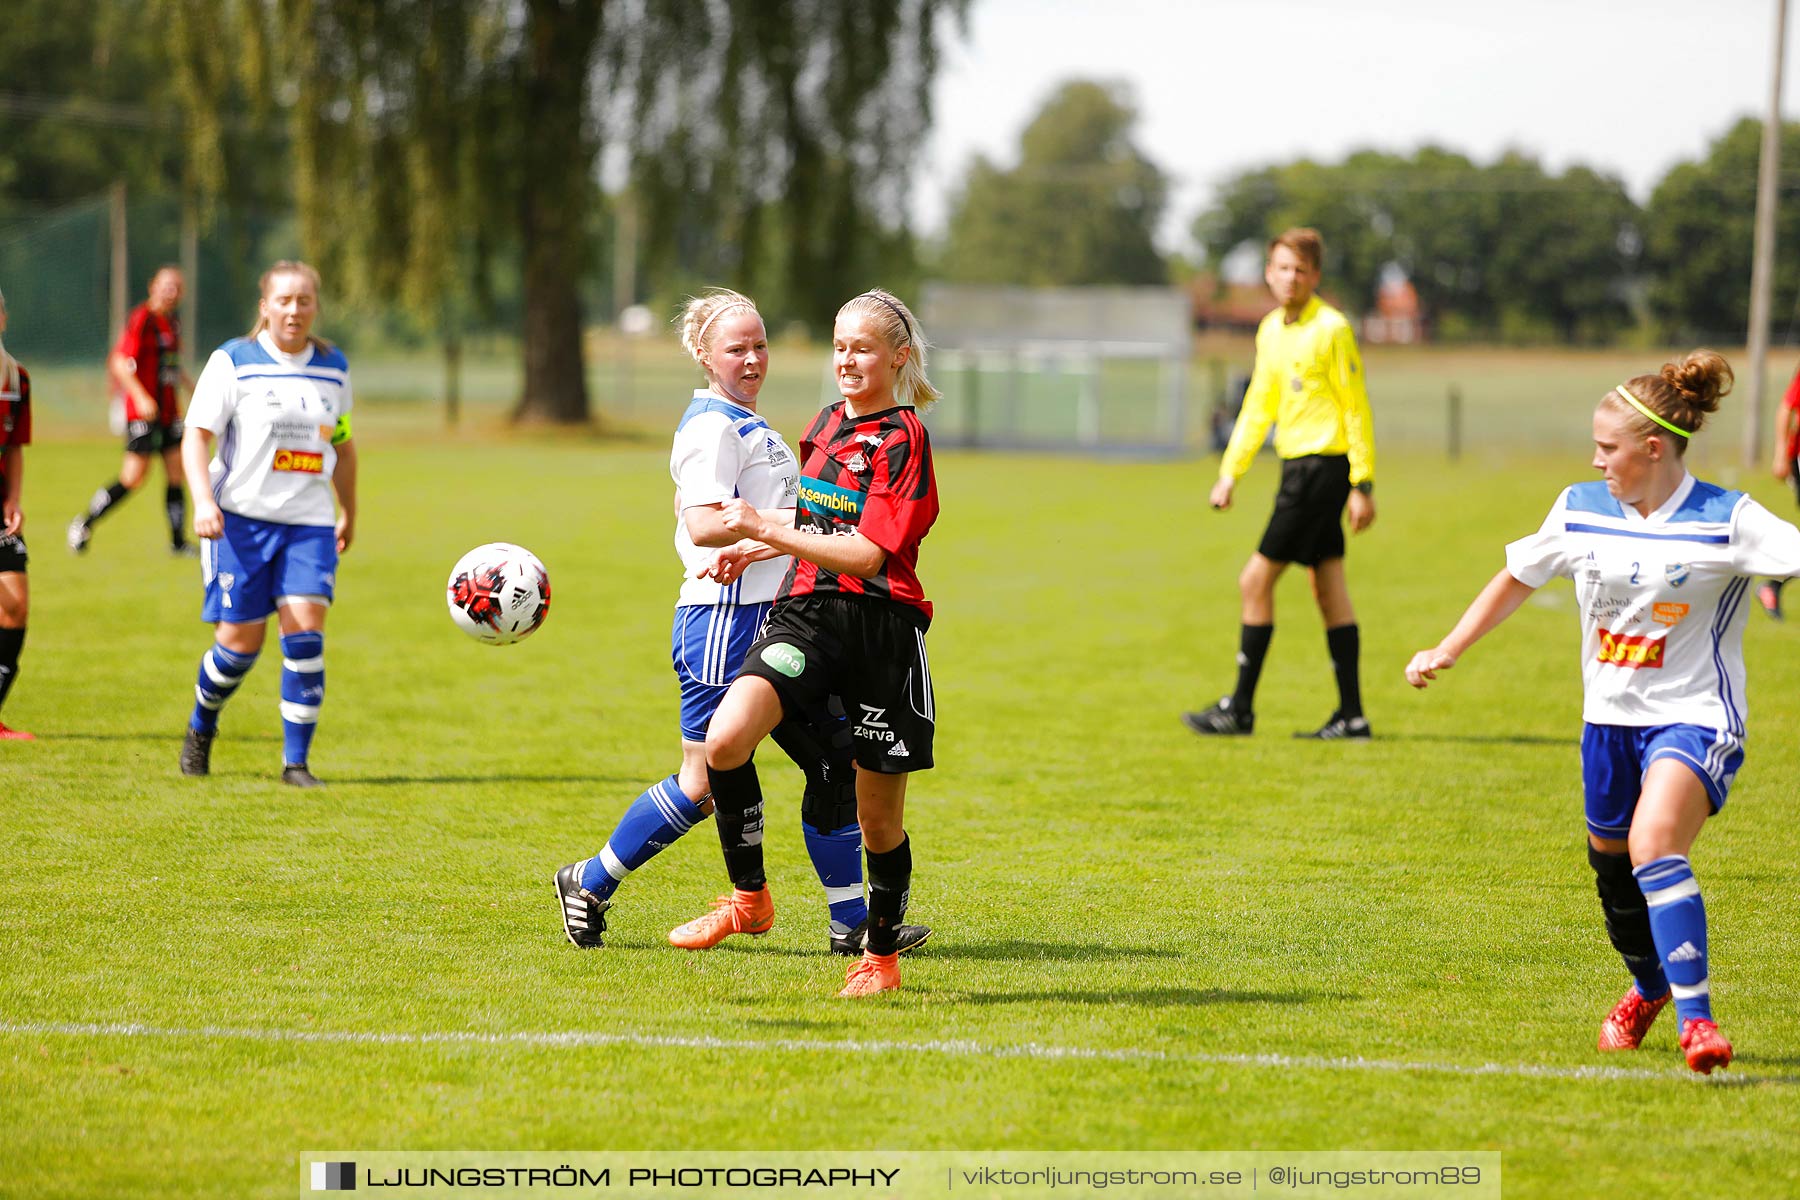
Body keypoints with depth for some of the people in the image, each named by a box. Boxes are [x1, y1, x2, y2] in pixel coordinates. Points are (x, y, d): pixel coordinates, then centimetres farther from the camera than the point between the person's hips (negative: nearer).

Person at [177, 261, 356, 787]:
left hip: (309, 522, 3)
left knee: (305, 634, -11)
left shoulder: (333, 368, 10)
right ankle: (201, 728, 28)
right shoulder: (233, 362, -3)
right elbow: (196, 435, -7)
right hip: (242, 518, -3)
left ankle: (296, 761, -5)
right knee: (241, 640, -1)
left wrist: (348, 513, 27)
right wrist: (203, 501, -21)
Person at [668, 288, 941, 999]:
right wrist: (755, 552, 19)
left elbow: (867, 554, -16)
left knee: (880, 816, 5)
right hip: (806, 614, 5)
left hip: (882, 626, -5)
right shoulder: (825, 426, 15)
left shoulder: (902, 439, -7)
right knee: (725, 738, -22)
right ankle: (749, 898, -7)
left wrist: (766, 531, -19)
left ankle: (881, 954, 26)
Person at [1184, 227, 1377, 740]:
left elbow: (1357, 409, -12)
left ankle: (1240, 709, 0)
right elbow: (1259, 407, 19)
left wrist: (1363, 485, -14)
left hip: (1321, 464, -8)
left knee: (1256, 580, -6)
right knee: (1329, 590, 8)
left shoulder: (1331, 329, -12)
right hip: (1298, 465, 8)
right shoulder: (1271, 330, 12)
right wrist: (1230, 473, 14)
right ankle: (1351, 714, 10)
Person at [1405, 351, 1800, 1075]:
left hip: (1694, 717, -6)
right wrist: (1447, 651, 18)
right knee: (1610, 861, 17)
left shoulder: (1726, 520, -13)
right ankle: (1648, 988, 47)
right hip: (1610, 717, 6)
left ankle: (1695, 1017, -27)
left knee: (1655, 842, -28)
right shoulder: (1579, 511, 3)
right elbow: (1517, 579, 17)